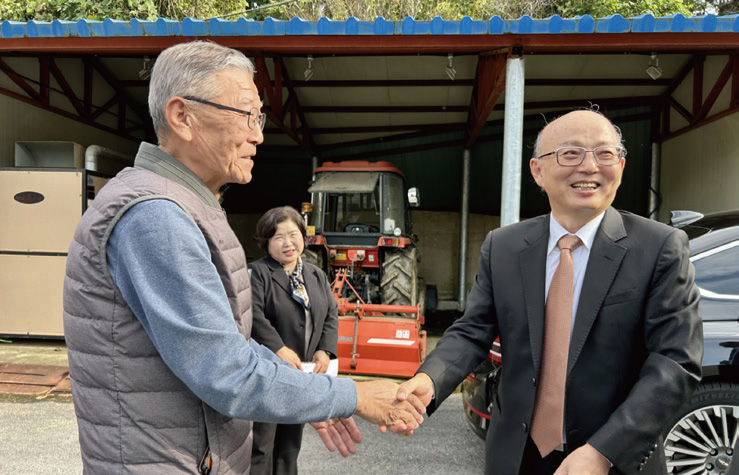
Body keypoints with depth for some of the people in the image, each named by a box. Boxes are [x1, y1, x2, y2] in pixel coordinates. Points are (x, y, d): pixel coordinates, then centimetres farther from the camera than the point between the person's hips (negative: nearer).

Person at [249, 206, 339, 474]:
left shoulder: (316, 275, 12)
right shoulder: (257, 273, -9)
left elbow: (331, 315, 10)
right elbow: (252, 314, -21)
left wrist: (325, 350, -4)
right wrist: (279, 349, -26)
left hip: (303, 374, 6)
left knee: (291, 443, 18)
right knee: (261, 444, 2)